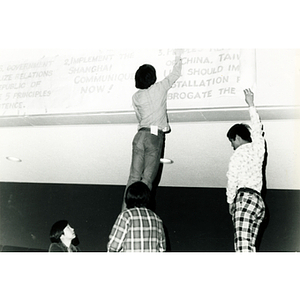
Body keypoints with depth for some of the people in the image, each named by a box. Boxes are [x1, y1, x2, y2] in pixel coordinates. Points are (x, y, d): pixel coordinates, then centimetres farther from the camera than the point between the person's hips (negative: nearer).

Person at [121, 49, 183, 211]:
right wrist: (178, 57, 35)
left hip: (140, 135, 4)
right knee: (147, 178, -2)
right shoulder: (160, 88, 4)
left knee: (134, 176, 3)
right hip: (156, 137, -4)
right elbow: (176, 74, 19)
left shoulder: (135, 97, 12)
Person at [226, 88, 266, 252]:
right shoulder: (258, 147, 16)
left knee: (242, 246, -17)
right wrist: (251, 105, 44)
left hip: (245, 197, -7)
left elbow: (232, 182, -2)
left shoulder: (238, 154, 0)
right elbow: (257, 128, 34)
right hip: (259, 200, 7)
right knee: (250, 246, 5)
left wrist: (230, 202, 11)